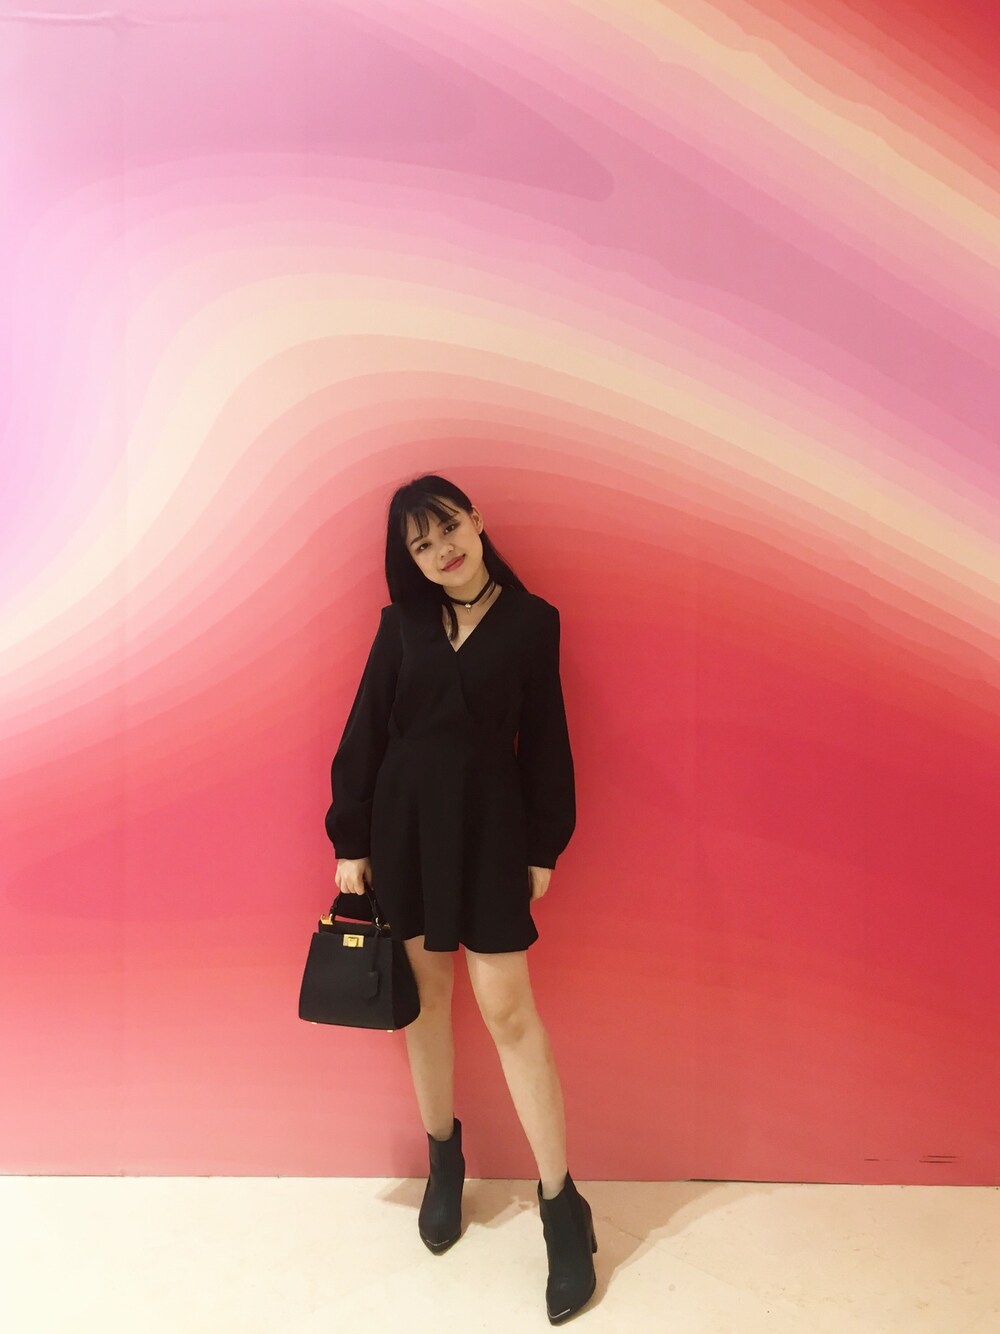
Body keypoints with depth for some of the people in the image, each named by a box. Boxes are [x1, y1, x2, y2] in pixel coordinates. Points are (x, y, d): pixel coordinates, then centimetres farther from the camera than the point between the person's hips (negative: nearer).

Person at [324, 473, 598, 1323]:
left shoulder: (531, 621, -3)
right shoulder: (402, 622, 2)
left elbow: (544, 740, 0)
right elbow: (364, 732, 3)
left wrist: (544, 846, -1)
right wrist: (351, 841, 1)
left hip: (489, 827, -2)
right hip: (405, 822, 3)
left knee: (508, 1008, 0)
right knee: (427, 992, 14)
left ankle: (561, 1205, 15)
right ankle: (444, 1159, 35)